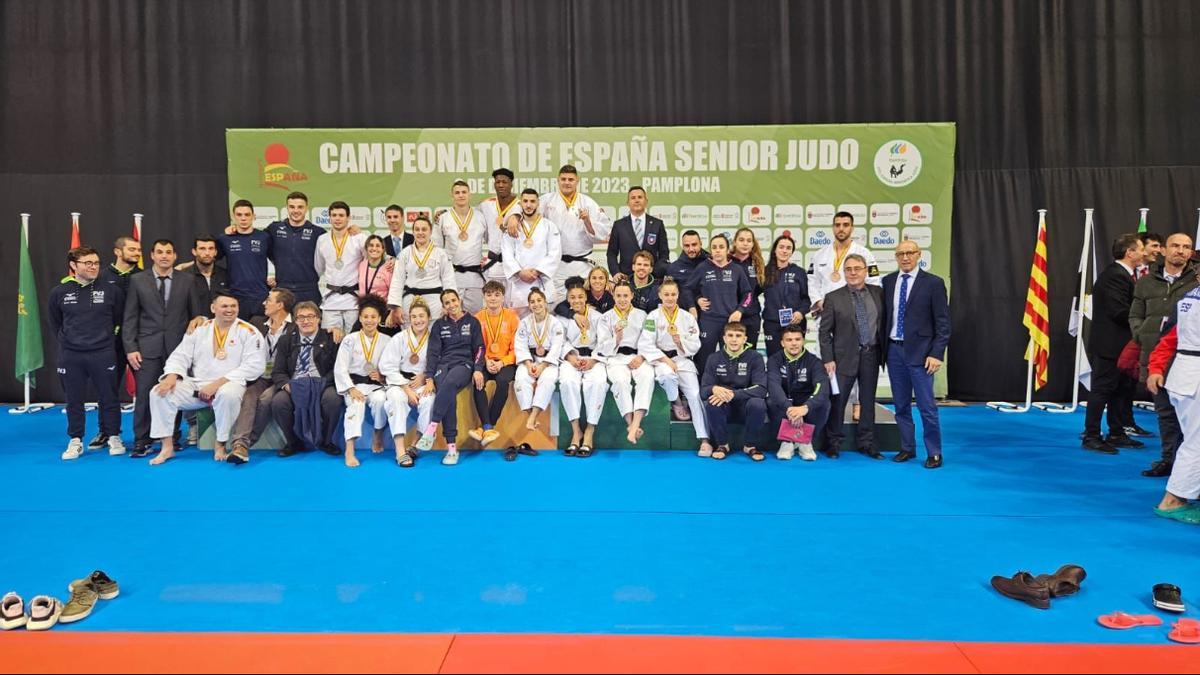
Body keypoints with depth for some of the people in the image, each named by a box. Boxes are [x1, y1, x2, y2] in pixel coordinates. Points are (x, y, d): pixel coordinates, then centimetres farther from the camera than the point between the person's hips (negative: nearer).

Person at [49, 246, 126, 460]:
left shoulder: (111, 290, -4)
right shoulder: (59, 292, 0)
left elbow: (119, 319, 9)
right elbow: (55, 323, 15)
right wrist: (66, 340, 12)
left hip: (103, 354, -1)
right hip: (70, 356, 1)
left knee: (109, 398, 5)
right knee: (74, 400, 9)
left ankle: (113, 437, 18)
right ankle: (75, 441, 19)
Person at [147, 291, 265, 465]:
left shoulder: (248, 332, -2)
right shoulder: (199, 330, 13)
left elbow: (254, 366, -12)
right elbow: (180, 356, 11)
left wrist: (218, 383, -18)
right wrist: (172, 376, -13)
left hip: (229, 385, -4)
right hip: (196, 386, 5)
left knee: (228, 394, -39)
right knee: (159, 392, -13)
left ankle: (220, 446, -19)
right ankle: (167, 447, -4)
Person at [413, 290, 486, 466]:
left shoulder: (472, 322, 13)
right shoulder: (439, 325, 16)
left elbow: (479, 348, 8)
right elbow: (433, 352, 9)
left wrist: (478, 369, -9)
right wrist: (429, 377, -4)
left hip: (464, 364, -1)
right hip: (443, 364, 1)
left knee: (449, 384, -38)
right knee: (448, 395, -31)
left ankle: (431, 429, -40)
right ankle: (451, 447, -35)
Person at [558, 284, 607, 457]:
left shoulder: (597, 316, 10)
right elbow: (561, 341, 4)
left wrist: (592, 360, -14)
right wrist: (570, 357, -16)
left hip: (593, 357, 0)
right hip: (571, 357, 0)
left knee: (597, 382, -34)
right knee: (568, 381, -34)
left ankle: (589, 432, -26)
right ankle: (576, 430, -26)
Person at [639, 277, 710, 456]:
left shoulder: (688, 317, 6)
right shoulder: (653, 317, 0)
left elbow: (694, 347, 4)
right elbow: (645, 345, -6)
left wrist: (679, 340, -16)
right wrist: (666, 360, -16)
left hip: (683, 360, 2)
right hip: (661, 359, -1)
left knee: (695, 394, -20)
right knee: (667, 375, -38)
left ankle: (704, 440, -19)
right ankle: (677, 403, -5)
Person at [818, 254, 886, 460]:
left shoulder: (879, 293, 5)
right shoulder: (834, 298, -3)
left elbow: (885, 323, 10)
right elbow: (824, 332, -3)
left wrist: (884, 351, 3)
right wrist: (828, 359, -9)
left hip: (871, 355, 3)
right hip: (845, 356, -2)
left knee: (868, 401, 11)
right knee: (837, 400, 2)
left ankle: (866, 443, 21)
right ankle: (833, 443, 14)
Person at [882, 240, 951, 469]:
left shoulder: (933, 283, -3)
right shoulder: (888, 281, 9)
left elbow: (943, 322, -5)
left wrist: (937, 354, -12)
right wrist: (882, 348, 6)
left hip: (919, 352, -4)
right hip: (894, 350, 4)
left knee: (927, 406, -3)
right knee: (901, 405, 11)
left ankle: (934, 452, 8)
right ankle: (907, 448, 22)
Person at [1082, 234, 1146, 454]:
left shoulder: (1121, 274, 15)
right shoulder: (1116, 276, -18)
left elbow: (1124, 308, 14)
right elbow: (1120, 312, -24)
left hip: (1115, 344, 11)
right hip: (1108, 345, -11)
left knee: (1117, 390, 16)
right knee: (1101, 389, -4)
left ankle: (1116, 434, 25)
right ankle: (1091, 437, 2)